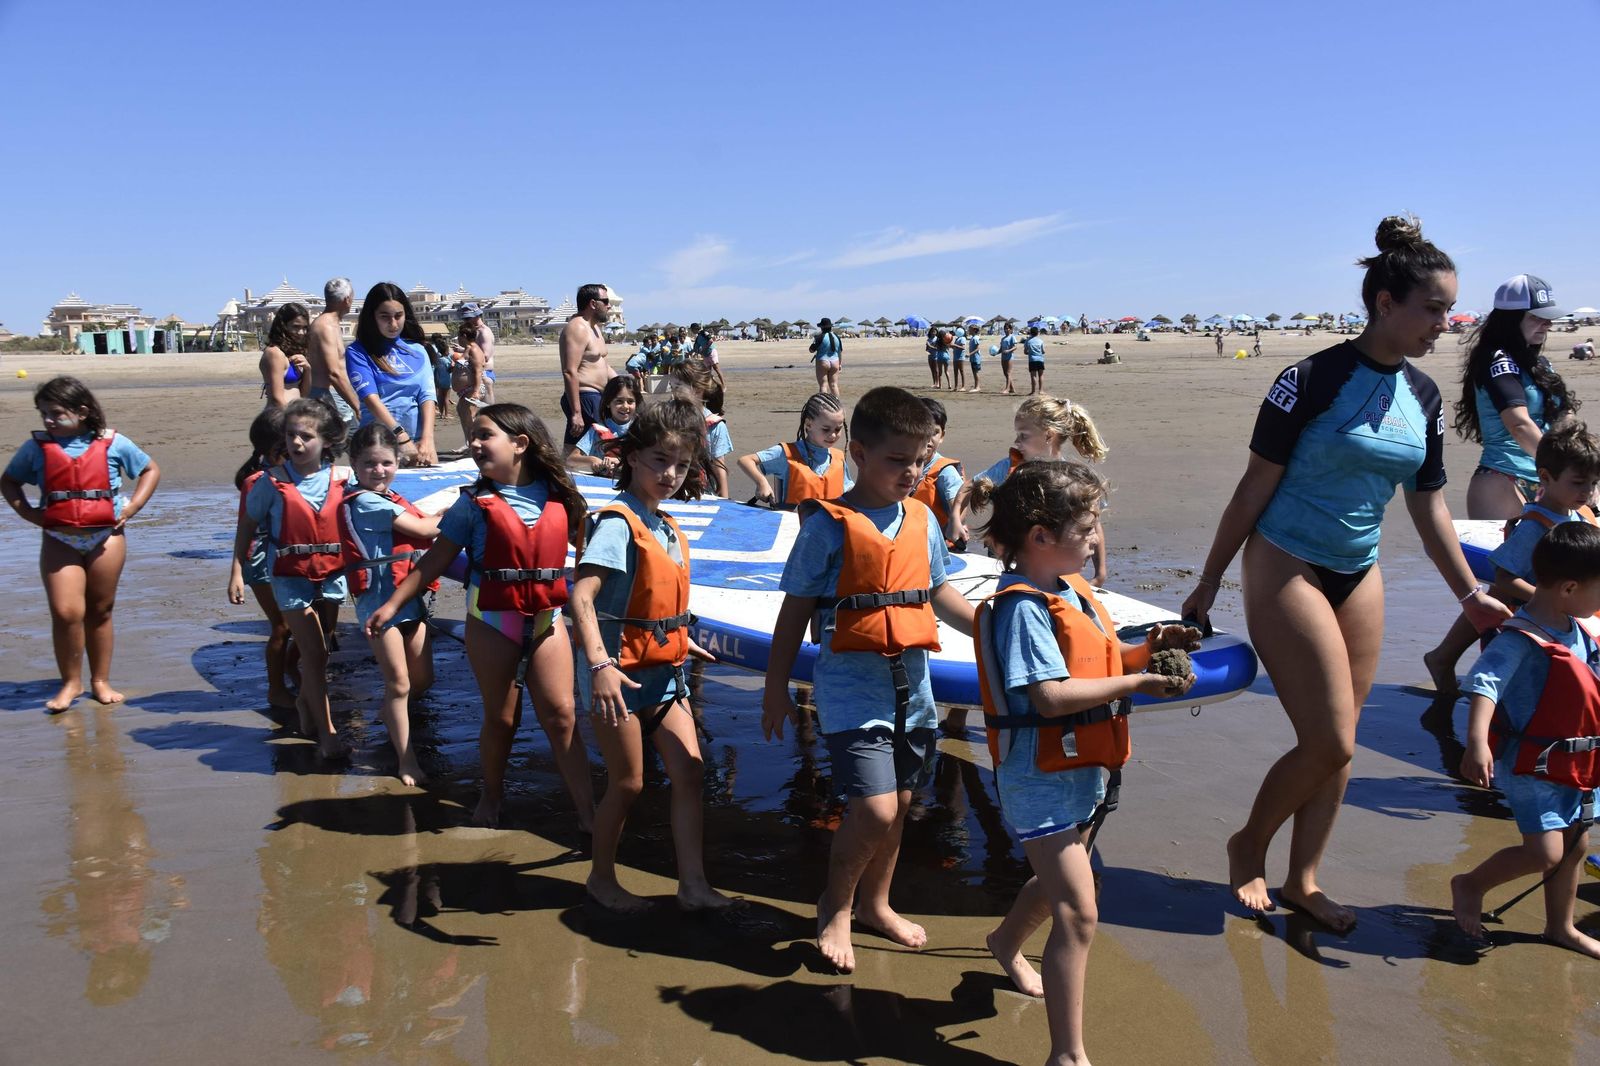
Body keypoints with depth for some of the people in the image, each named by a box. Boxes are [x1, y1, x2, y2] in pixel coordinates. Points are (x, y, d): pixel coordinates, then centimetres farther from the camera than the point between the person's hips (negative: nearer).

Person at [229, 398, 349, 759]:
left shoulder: (342, 478, -5)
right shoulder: (273, 482, -8)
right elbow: (248, 525, 1)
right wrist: (237, 572, -2)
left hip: (331, 575, 3)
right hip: (291, 576, -3)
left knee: (319, 651, 17)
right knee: (313, 652, -5)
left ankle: (305, 704, 43)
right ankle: (326, 732, 2)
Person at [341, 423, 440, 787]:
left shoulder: (391, 498, 16)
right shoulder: (364, 501, -13)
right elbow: (423, 529, -11)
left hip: (412, 598, 8)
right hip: (380, 599, -8)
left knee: (423, 679, 15)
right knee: (399, 684, -2)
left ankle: (390, 717, 43)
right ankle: (407, 760, 10)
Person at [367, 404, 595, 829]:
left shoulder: (557, 495, 0)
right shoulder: (475, 502, -4)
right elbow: (435, 560, -3)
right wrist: (393, 604, -8)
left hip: (546, 619, 1)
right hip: (491, 623, -1)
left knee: (561, 716, -1)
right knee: (501, 719, 10)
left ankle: (588, 814, 5)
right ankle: (492, 794, 36)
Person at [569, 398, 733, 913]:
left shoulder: (668, 528, 10)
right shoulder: (617, 522, -17)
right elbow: (582, 597, -28)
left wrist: (681, 641, 26)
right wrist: (599, 665, -38)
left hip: (663, 670, 8)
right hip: (620, 670, -8)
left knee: (690, 773, 3)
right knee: (628, 783, 4)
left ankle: (693, 884, 9)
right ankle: (601, 878, 25)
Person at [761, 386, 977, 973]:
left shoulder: (922, 520, 6)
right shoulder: (829, 525, -10)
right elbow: (795, 610, -4)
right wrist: (776, 689, -2)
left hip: (911, 685, 6)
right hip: (852, 687, -6)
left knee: (897, 807, 15)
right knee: (874, 811, -12)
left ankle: (875, 903, 39)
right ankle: (834, 906, 15)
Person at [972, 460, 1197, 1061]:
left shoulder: (1070, 588, 6)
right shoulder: (1022, 606, -22)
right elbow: (1050, 695, -29)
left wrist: (1144, 649, -2)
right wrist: (1137, 682, -26)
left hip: (1085, 768, 10)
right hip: (1042, 778, -9)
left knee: (1058, 883, 28)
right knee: (1078, 913, -11)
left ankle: (1007, 943, 57)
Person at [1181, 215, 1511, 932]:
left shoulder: (1423, 396, 5)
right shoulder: (1315, 379, -15)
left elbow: (1427, 503, 13)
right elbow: (1256, 486, -12)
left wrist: (1470, 593, 13)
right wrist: (1209, 583, -8)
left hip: (1358, 575, 7)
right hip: (1286, 569, -7)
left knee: (1338, 743, 9)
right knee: (1329, 743, -6)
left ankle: (1303, 880, 24)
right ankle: (1248, 844, 18)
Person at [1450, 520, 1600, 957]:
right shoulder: (1520, 638, -23)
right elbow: (1485, 683, -34)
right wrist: (1477, 742, -46)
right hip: (1529, 762, -9)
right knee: (1545, 852, -13)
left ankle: (1560, 926, 35)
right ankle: (1469, 885, 10)